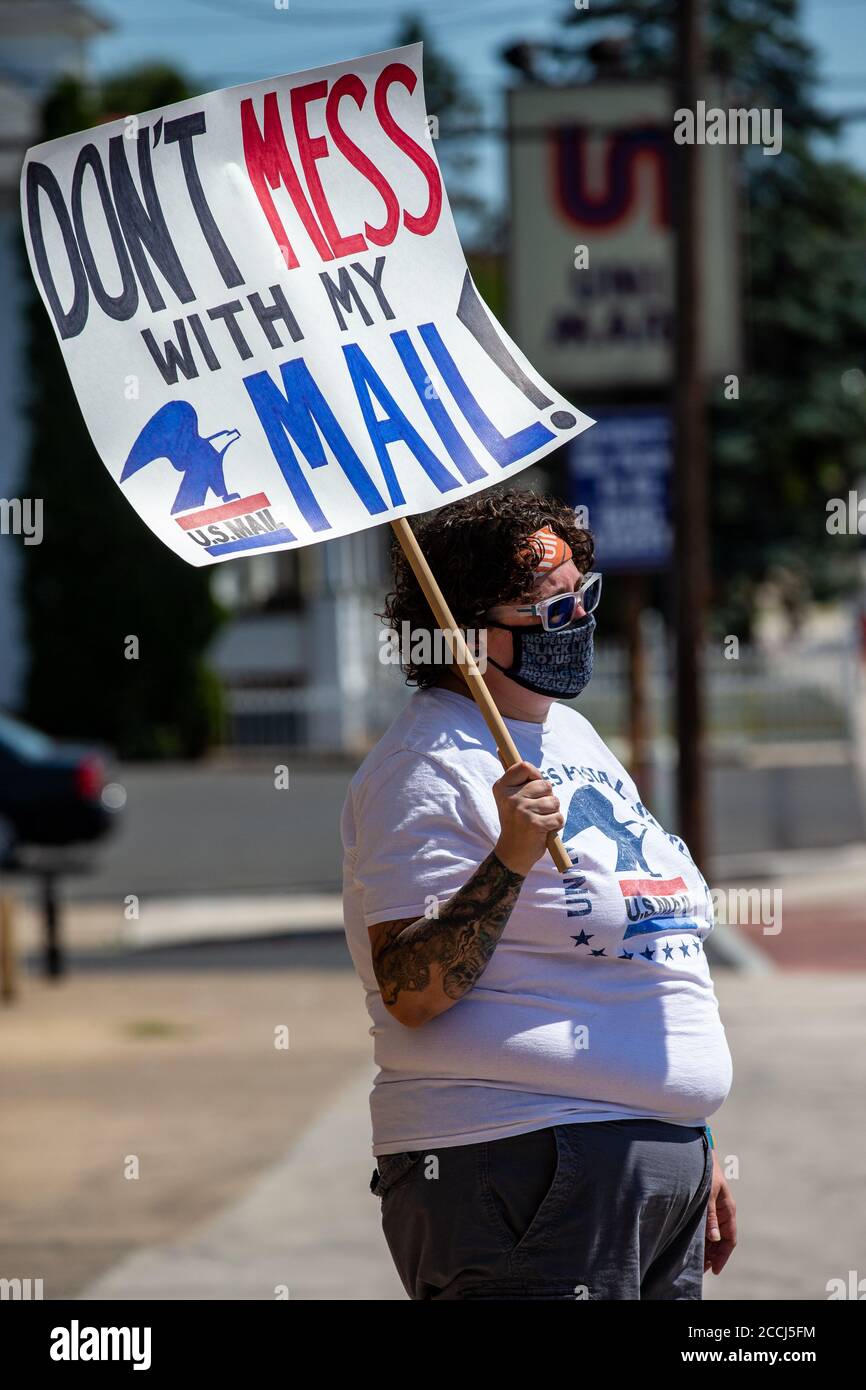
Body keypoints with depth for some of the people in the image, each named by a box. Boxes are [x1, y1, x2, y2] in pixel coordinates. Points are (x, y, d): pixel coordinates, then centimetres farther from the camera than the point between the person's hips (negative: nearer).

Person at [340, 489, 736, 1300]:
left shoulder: (571, 733, 18)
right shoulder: (427, 769, -10)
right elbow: (410, 994, -18)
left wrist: (695, 1155, 24)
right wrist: (509, 859, -28)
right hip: (522, 1167, -9)